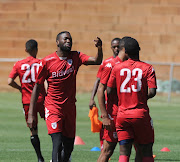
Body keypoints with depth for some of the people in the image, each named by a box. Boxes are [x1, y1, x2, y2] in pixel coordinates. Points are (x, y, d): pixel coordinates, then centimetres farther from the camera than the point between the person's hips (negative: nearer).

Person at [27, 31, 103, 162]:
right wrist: (31, 114, -4)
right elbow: (37, 87, -1)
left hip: (70, 107, 4)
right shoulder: (47, 62, -6)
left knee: (68, 148, 11)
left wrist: (99, 48, -30)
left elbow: (97, 61, -9)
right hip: (53, 107, -4)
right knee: (57, 143, -19)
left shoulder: (75, 57, 3)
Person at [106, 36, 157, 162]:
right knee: (146, 151, 9)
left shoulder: (117, 68, 2)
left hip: (122, 115, 2)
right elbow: (152, 92, -12)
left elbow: (109, 91, 2)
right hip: (141, 114, -2)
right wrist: (143, 98, 9)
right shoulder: (147, 68, -4)